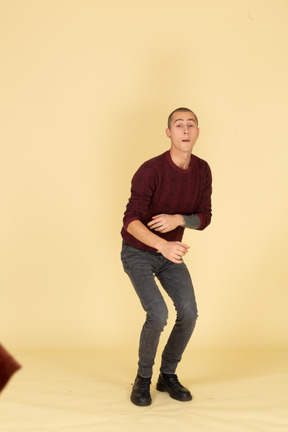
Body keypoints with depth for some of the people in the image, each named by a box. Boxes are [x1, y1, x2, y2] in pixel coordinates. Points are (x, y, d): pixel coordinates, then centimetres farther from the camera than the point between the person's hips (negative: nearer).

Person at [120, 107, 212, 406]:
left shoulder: (202, 170, -10)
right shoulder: (149, 171, -30)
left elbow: (203, 218, -7)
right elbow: (131, 222, -37)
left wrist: (178, 220, -30)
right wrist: (165, 246, -55)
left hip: (169, 252, 5)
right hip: (137, 253, -5)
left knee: (188, 313, -13)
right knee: (158, 315, -24)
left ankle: (168, 376, 10)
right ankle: (143, 378, 3)